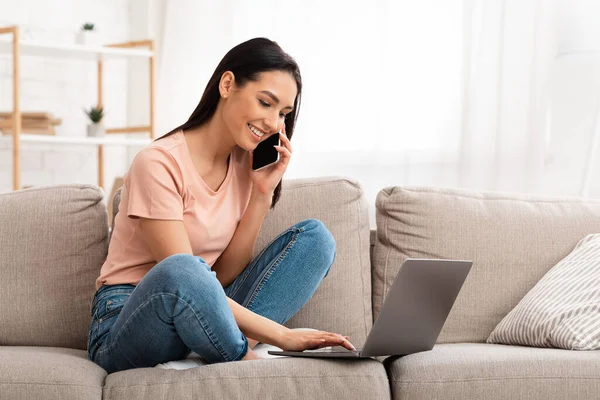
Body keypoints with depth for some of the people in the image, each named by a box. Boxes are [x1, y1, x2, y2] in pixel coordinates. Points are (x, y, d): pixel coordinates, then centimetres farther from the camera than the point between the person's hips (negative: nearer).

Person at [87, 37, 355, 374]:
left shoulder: (245, 164, 6)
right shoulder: (159, 164, -16)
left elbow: (224, 276, 1)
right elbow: (180, 274, -23)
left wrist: (263, 193, -9)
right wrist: (282, 336, -26)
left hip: (200, 314, 7)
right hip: (126, 324, -7)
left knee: (315, 236, -5)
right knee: (181, 270, -41)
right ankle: (249, 363, -16)